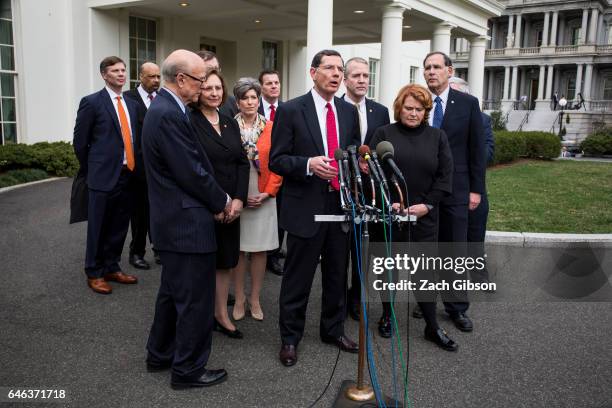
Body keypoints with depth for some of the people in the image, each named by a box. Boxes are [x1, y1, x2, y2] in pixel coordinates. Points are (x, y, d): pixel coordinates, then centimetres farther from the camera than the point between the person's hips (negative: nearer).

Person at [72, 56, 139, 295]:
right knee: (98, 228, 5)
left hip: (128, 175, 6)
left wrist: (134, 168, 13)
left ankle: (112, 268, 28)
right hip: (104, 176, -6)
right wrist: (90, 171, 4)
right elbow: (80, 141, -3)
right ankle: (94, 273, 19)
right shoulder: (92, 102, -6)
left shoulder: (131, 104, 12)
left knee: (119, 227, 13)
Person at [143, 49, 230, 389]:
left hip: (173, 220, 11)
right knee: (195, 299, 2)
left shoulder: (163, 108, 11)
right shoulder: (170, 115, -21)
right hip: (186, 223, -11)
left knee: (173, 291, 22)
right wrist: (223, 202, -6)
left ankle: (160, 355, 36)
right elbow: (192, 172, -21)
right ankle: (188, 369, 17)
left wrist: (215, 201, 6)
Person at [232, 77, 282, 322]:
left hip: (263, 198, 1)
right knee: (238, 249, 5)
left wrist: (268, 192, -8)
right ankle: (239, 298, 19)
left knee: (261, 249, 6)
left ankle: (255, 299, 19)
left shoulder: (271, 128, 3)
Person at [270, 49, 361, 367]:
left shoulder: (349, 112, 9)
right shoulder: (291, 110, -6)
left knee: (337, 275, 17)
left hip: (341, 206, 5)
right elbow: (276, 159, -8)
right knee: (297, 278, 6)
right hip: (306, 208, -5)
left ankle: (333, 329, 36)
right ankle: (290, 337, 24)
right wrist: (308, 164, -24)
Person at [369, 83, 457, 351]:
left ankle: (432, 327, 14)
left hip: (424, 216, 1)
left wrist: (427, 204, -10)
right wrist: (388, 202, -15)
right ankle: (387, 315, 30)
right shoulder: (384, 134, 2)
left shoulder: (437, 136, 7)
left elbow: (445, 176, 2)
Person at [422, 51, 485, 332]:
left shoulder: (468, 103, 0)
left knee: (456, 249, 4)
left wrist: (476, 189, -3)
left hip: (454, 188, -1)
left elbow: (477, 149, 1)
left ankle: (457, 307, 16)